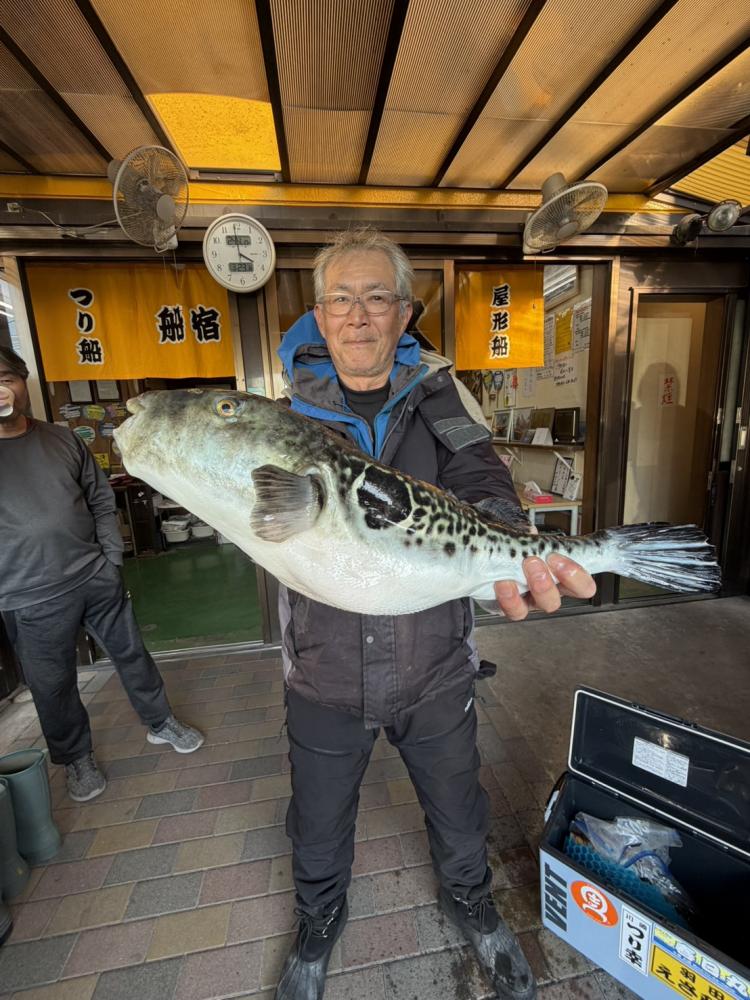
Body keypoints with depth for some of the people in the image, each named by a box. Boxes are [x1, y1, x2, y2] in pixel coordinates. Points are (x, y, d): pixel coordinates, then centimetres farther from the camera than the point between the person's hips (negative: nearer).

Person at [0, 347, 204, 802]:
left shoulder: (63, 439, 2)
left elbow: (102, 500, 7)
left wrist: (111, 558, 0)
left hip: (97, 578, 2)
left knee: (132, 652, 15)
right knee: (53, 684, 14)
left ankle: (161, 722, 37)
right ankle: (77, 757, 39)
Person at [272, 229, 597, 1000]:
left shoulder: (437, 392, -3)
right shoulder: (289, 408, -4)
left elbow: (478, 475, -18)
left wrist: (510, 542, -39)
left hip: (435, 673, 1)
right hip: (324, 679, 1)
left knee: (458, 815, 27)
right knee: (319, 828, 26)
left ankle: (470, 901, 63)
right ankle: (319, 922, 62)